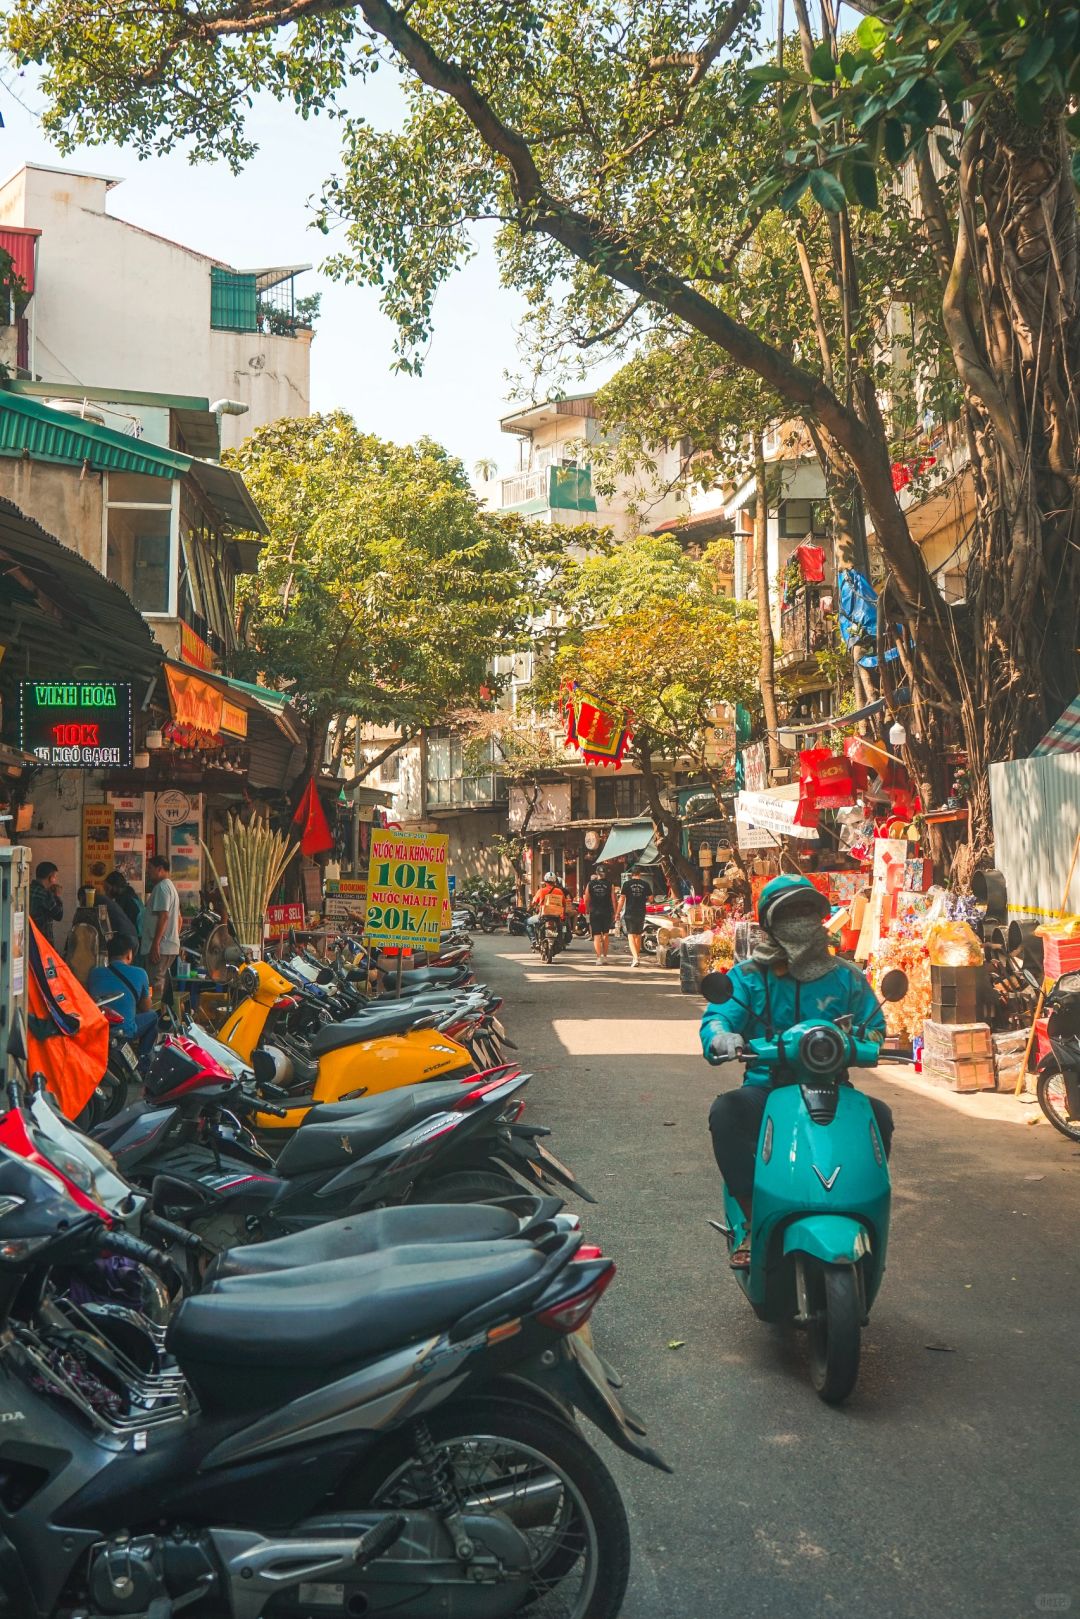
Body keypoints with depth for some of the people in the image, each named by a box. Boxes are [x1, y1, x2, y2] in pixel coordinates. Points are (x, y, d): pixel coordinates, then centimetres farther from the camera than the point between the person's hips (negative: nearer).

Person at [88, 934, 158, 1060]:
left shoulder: (95, 973, 1)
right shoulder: (139, 974, -5)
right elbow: (146, 1008, 9)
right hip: (125, 1032, -4)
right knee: (152, 1016, 25)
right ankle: (143, 1058, 19)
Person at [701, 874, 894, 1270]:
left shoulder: (845, 977, 13)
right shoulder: (747, 977, 8)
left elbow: (873, 1024, 11)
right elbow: (717, 1016, -5)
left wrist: (865, 1038, -15)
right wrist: (720, 1036, -31)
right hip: (767, 1086, -1)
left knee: (879, 1115, -29)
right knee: (725, 1112, -32)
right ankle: (754, 1220, -22)